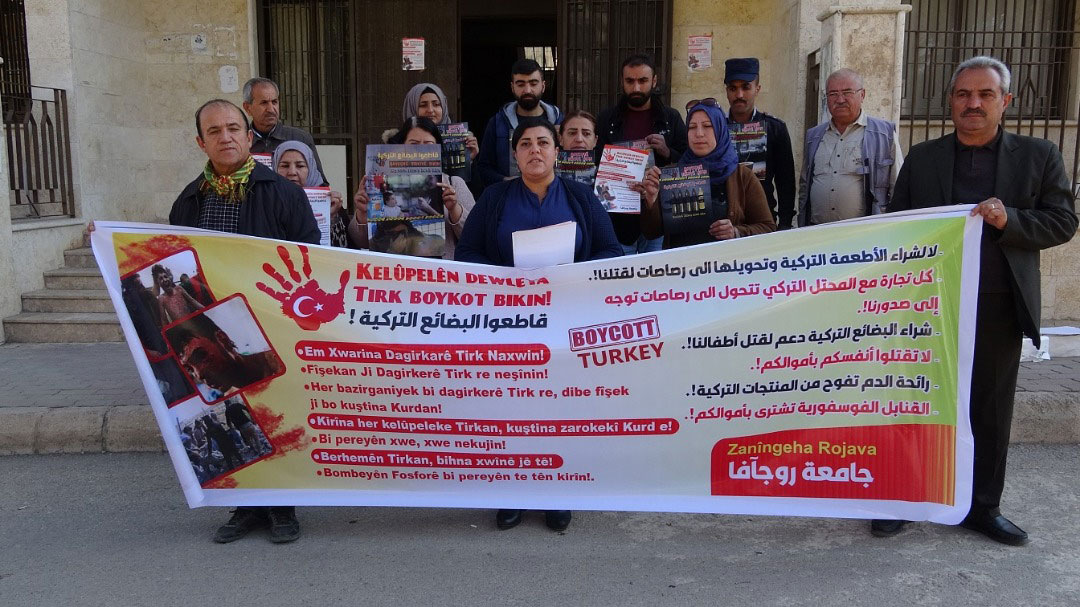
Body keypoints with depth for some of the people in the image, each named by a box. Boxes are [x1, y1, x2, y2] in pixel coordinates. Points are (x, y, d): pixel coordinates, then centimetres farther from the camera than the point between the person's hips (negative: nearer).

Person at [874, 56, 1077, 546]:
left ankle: (982, 506, 26)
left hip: (998, 308, 0)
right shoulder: (922, 158, 5)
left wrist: (1009, 220, -18)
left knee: (990, 410, 11)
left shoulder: (1038, 156, 4)